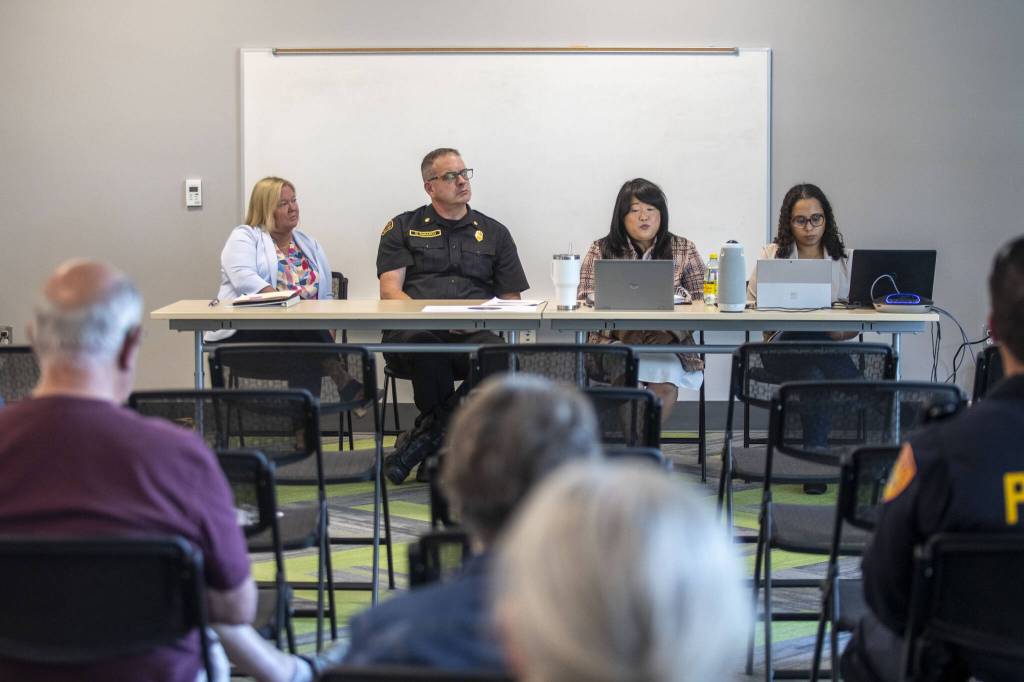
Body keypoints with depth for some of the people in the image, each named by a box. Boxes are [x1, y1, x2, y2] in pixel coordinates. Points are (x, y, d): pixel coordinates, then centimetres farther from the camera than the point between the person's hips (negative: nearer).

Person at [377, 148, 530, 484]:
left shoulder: (495, 233, 24)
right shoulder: (402, 228, 19)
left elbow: (512, 302, 19)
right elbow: (390, 290, 6)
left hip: (474, 333, 2)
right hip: (413, 331, -1)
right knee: (423, 344, -41)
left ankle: (427, 434, -19)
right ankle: (443, 444, -19)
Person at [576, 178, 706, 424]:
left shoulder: (684, 250, 10)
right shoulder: (600, 251, 9)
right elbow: (585, 304, 1)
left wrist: (672, 332, -14)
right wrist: (620, 331, -16)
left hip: (667, 344, 0)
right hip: (613, 342, 0)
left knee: (666, 377, -32)